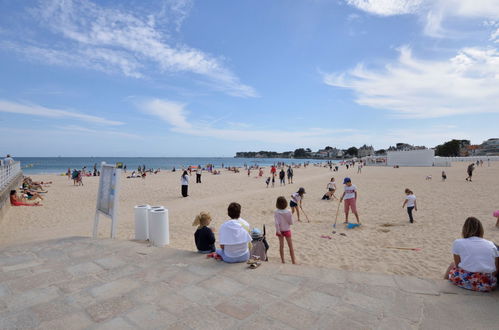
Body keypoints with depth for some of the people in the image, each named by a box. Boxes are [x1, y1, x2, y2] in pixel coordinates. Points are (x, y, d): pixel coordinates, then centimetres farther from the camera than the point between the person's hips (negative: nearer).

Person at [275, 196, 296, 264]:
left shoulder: (276, 212, -18)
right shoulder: (288, 212, -16)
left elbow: (276, 222, -23)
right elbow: (291, 222, -10)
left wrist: (278, 230, -19)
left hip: (280, 230, 0)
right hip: (287, 230, 0)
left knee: (281, 246, 15)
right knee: (290, 246, 13)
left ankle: (283, 260, 22)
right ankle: (293, 261, 20)